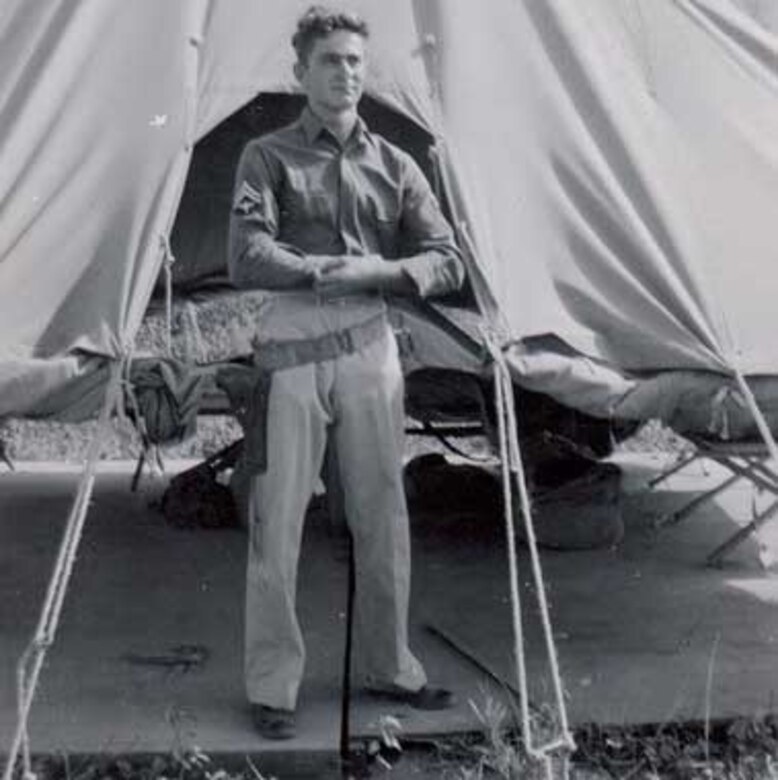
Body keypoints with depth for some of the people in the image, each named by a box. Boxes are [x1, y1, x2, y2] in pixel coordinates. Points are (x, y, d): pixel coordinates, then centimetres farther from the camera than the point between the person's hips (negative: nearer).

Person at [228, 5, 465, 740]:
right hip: (291, 355, -3)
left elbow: (447, 263, 6)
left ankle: (389, 666, 25)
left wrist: (375, 273, -10)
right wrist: (331, 271, -16)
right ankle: (272, 685, 10)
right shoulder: (268, 157, 1)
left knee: (382, 518, 10)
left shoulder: (393, 165, 11)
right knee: (278, 523, -1)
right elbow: (247, 260, -13)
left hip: (369, 351, 4)